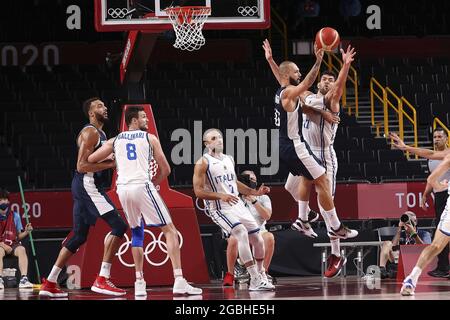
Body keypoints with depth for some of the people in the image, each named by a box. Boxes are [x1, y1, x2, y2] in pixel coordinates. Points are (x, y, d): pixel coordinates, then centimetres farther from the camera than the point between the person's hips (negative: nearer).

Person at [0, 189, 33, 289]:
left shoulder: (15, 216, 7)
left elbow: (19, 236, 11)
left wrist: (26, 232, -9)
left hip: (13, 244, 2)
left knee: (21, 249, -31)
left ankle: (24, 279, -40)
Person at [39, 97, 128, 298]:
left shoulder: (99, 134, 20)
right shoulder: (90, 132, -12)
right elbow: (82, 166, -20)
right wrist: (111, 164, -19)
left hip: (88, 187, 11)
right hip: (88, 185, -11)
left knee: (79, 236, 13)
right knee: (118, 226, -15)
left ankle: (49, 284, 15)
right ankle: (102, 280, -16)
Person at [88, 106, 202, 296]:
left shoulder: (115, 141, 19)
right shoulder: (150, 138, 11)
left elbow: (90, 160, 15)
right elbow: (165, 170, 10)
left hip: (122, 189, 4)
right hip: (142, 186, -4)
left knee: (137, 233, 24)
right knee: (169, 230, 1)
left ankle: (139, 283, 15)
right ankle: (179, 282, -12)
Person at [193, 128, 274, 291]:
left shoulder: (229, 159, 13)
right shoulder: (203, 163, -9)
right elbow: (198, 191, -14)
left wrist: (255, 192, 14)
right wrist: (221, 196, -26)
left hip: (238, 205, 7)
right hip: (219, 209, -7)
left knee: (258, 239, 8)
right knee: (242, 233, -28)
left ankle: (261, 275, 33)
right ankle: (255, 280, -26)